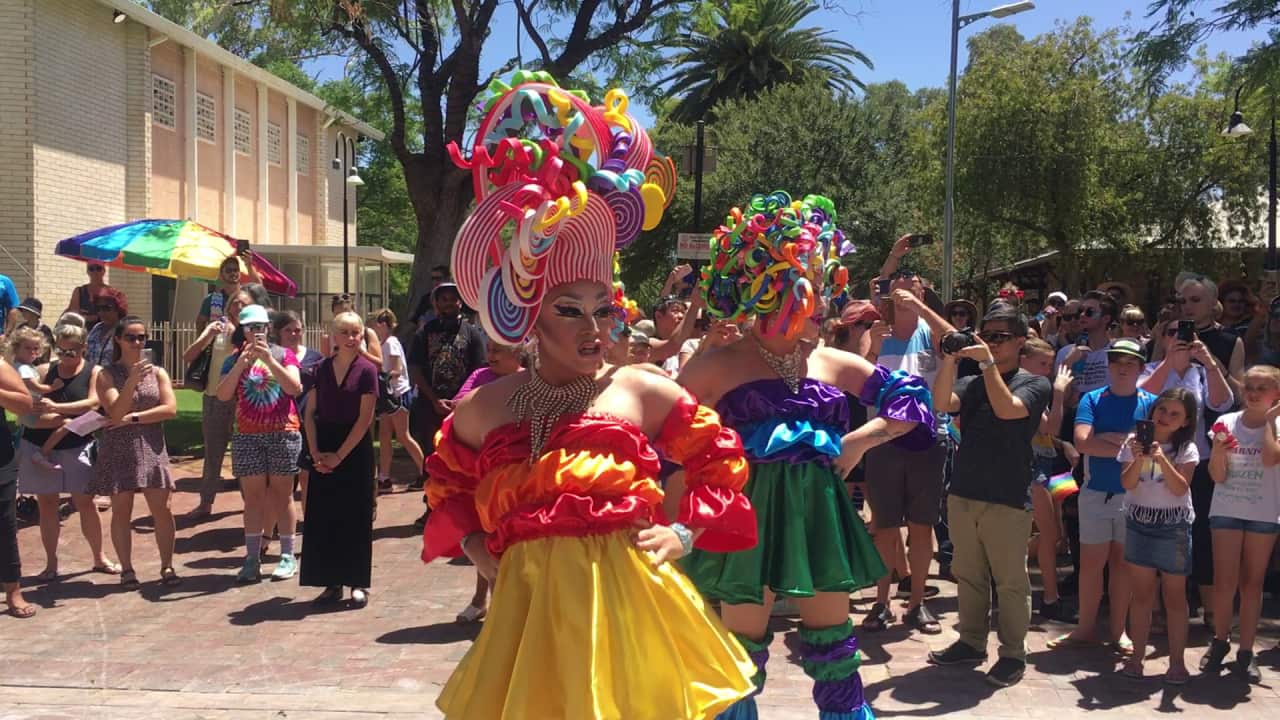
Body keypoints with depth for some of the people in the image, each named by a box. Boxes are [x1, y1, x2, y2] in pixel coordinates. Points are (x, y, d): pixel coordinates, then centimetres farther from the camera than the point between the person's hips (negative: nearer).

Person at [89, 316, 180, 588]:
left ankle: (167, 566, 7)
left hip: (151, 448, 1)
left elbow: (170, 409, -5)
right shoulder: (107, 375, 0)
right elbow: (116, 412, -12)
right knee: (121, 510, 4)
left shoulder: (157, 372, 6)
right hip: (118, 450, -1)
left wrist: (133, 418, -12)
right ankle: (126, 569, 13)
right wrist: (132, 380, -23)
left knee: (161, 508, -2)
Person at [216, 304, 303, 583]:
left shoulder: (283, 354, 4)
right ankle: (252, 558, 5)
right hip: (247, 435, 1)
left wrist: (269, 360, -18)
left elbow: (295, 388, -10)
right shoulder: (234, 359, 8)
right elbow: (223, 394, -4)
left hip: (283, 432, -1)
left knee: (281, 494, 3)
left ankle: (287, 556, 8)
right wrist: (241, 363, -15)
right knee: (253, 495, 2)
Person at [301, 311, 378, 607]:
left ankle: (358, 583, 10)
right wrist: (315, 452, -6)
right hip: (324, 452, 4)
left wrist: (339, 455, -12)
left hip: (355, 449, -4)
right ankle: (332, 583, 15)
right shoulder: (322, 368, 5)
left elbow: (365, 419, -9)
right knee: (324, 517, 5)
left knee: (356, 517, 2)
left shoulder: (366, 370, -6)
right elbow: (310, 413, 5)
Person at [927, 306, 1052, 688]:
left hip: (1007, 499, -5)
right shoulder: (972, 383, 12)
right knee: (968, 575, 14)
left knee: (1010, 581, 2)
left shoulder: (1034, 384, -1)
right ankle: (971, 641, 26)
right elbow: (941, 403, -7)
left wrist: (988, 362, -20)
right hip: (963, 493, 5)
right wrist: (949, 360, -17)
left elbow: (1006, 409, -20)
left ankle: (1013, 653, 12)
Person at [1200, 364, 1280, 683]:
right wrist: (1218, 448, -22)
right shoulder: (1227, 423, 0)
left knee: (1252, 582, 7)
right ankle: (1220, 640, 19)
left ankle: (1245, 651, 16)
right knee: (1225, 582, -1)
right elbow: (1218, 476, -3)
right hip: (1226, 511, 1)